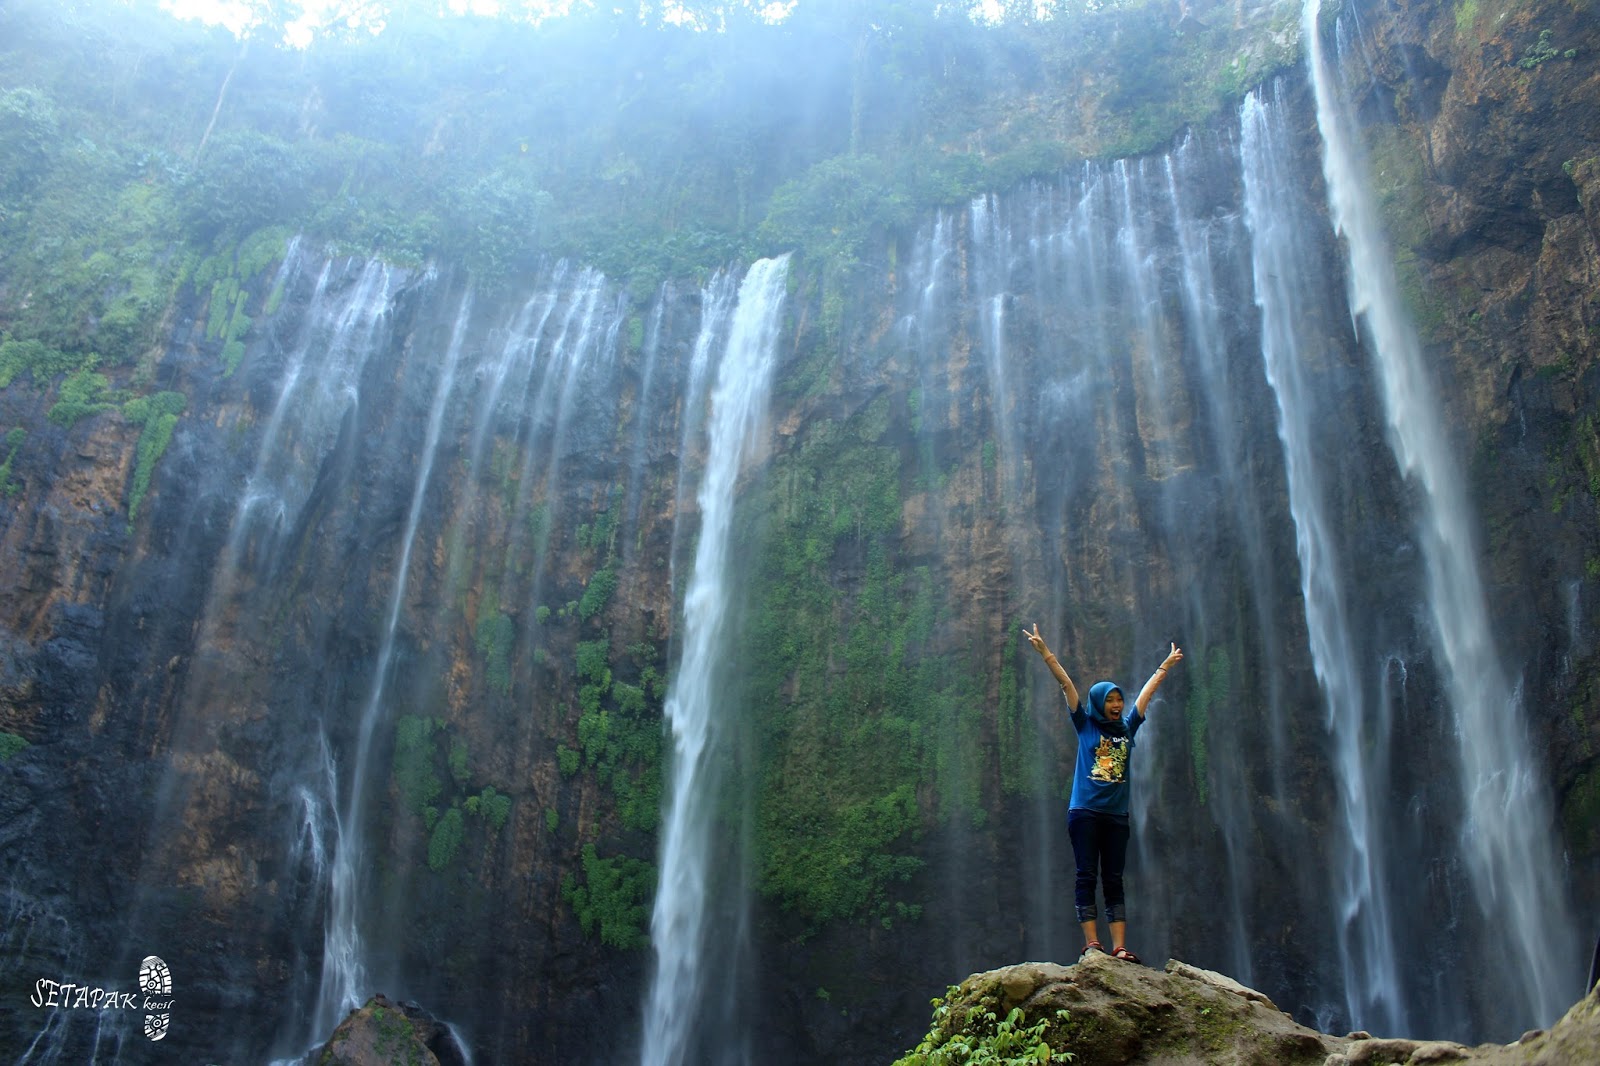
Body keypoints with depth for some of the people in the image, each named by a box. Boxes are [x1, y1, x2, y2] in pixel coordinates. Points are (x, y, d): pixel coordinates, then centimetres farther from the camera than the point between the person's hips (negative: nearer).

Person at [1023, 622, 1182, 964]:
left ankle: (1119, 947, -2)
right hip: (1084, 812, -3)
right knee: (1086, 877, -4)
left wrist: (1166, 665, 30)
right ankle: (1091, 943, -7)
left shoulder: (1127, 728, 12)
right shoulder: (1085, 725, 4)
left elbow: (1146, 692, 21)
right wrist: (1045, 653, -5)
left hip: (1117, 816, 4)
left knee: (1114, 880, 2)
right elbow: (1066, 684, -1)